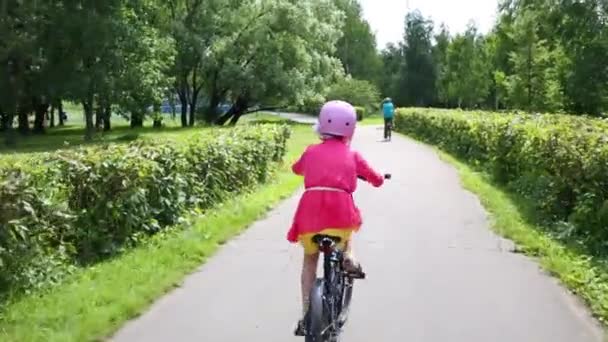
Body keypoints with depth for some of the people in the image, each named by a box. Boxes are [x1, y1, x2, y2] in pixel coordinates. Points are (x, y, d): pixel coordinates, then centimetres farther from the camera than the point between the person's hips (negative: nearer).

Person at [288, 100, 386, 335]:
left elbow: (296, 169, 39)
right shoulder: (352, 155, 14)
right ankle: (348, 256, 13)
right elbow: (377, 181, 21)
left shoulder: (311, 151, 18)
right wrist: (379, 177, 45)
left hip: (311, 209, 1)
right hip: (340, 209, -1)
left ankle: (305, 316, 15)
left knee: (310, 260, 18)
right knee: (351, 222, 37)